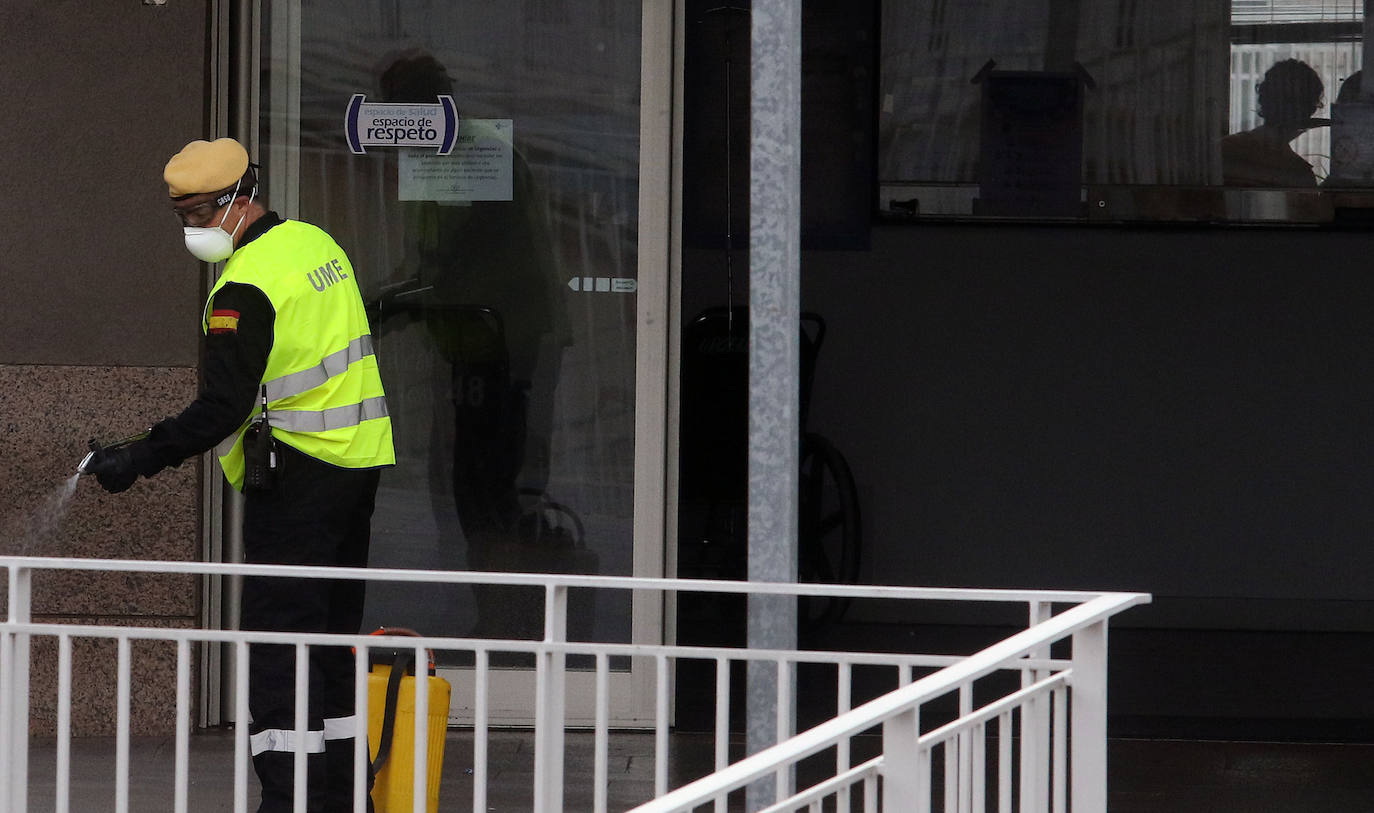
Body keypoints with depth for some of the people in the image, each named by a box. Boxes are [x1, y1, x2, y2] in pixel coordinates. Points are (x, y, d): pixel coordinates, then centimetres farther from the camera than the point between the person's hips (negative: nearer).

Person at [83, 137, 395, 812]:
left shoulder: (247, 285, -18)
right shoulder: (315, 242, 10)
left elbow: (223, 408, -23)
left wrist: (138, 460, -19)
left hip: (294, 476, -9)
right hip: (357, 464, 9)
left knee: (278, 639, -7)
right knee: (331, 635, 15)